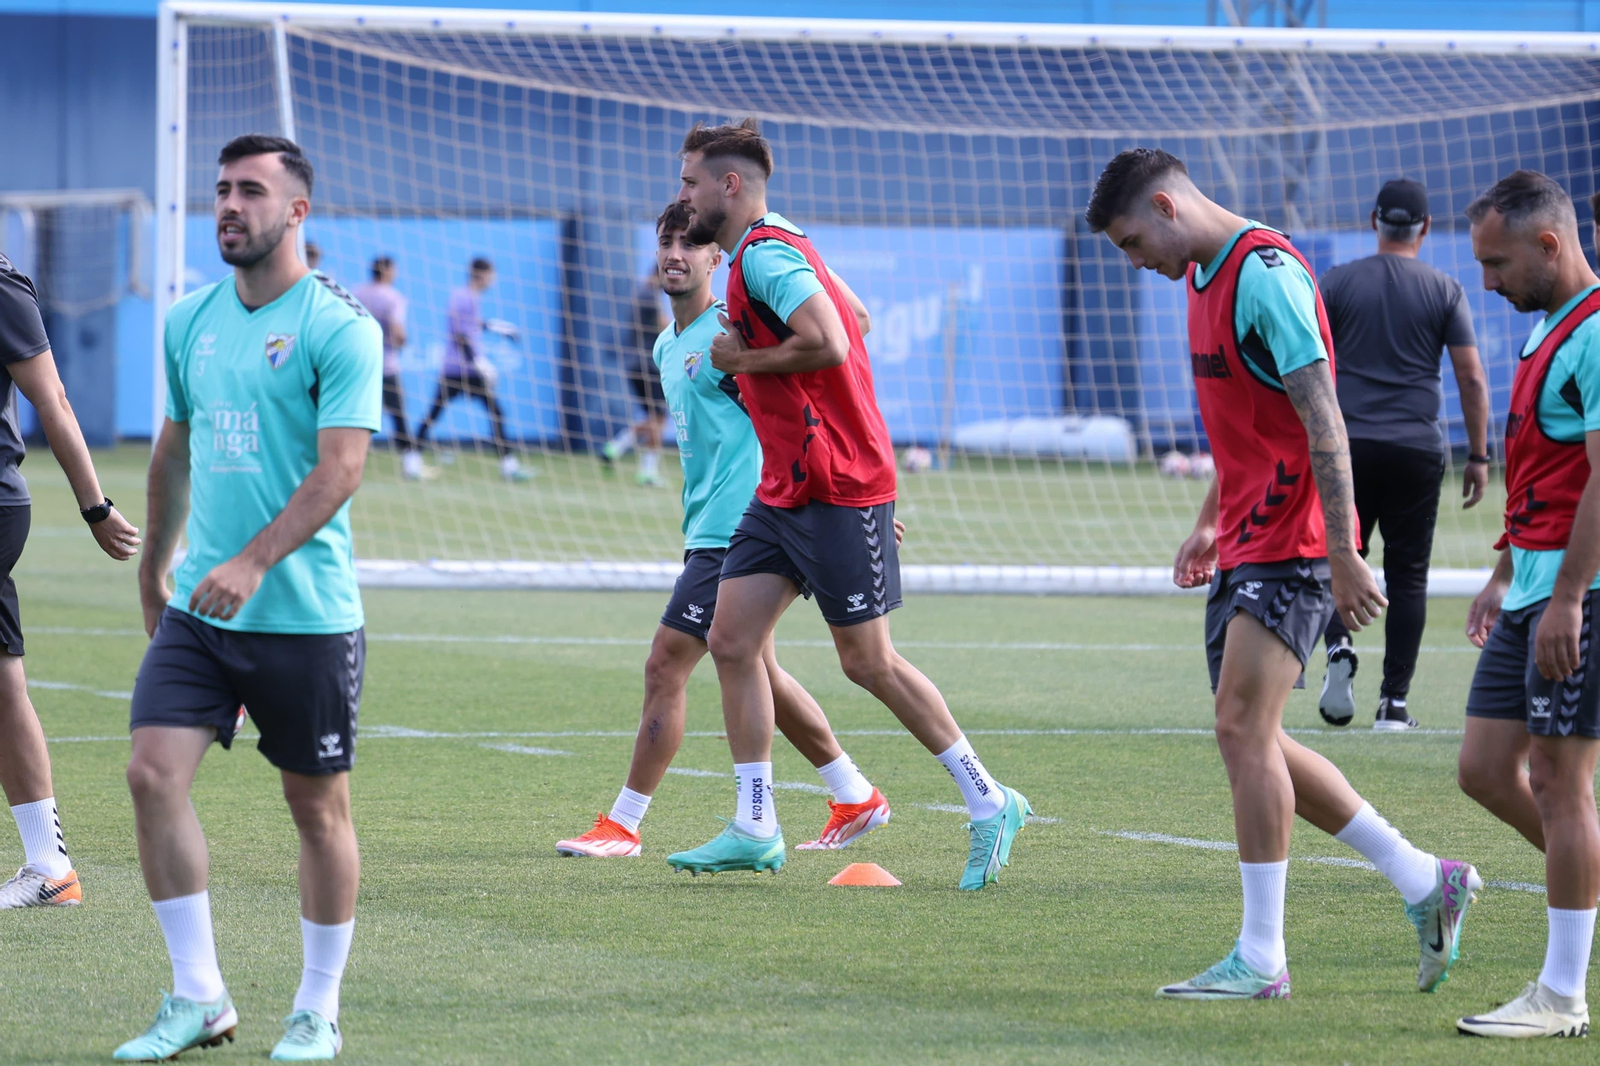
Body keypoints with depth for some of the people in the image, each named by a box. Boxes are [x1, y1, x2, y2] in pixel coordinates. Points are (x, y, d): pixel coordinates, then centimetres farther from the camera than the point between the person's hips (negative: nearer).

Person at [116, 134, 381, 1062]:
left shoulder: (339, 328, -9)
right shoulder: (191, 320, 11)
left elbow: (340, 468, -18)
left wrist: (254, 561, -28)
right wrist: (153, 568, 28)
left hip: (307, 613, -5)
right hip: (199, 606, 5)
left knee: (318, 806, 4)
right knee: (155, 773, -9)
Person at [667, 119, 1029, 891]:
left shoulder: (763, 255, -16)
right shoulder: (776, 246, 15)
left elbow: (828, 342, -30)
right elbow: (855, 316, 27)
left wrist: (742, 360, -15)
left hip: (836, 492, -10)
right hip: (785, 489, 10)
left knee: (869, 662, -5)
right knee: (731, 641, 4)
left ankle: (989, 804, 5)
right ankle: (755, 829, 6)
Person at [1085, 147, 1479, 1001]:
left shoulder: (1265, 274, -16)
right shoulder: (1207, 275, 15)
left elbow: (1323, 422, -20)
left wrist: (1344, 555, -22)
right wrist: (1210, 523, 24)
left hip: (1289, 546, -10)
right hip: (1246, 545, 10)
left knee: (1244, 730, -12)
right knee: (1252, 741, 9)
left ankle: (1261, 958, -7)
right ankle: (1424, 882, 16)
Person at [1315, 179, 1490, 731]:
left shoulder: (1337, 282, 3)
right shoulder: (1445, 291, 2)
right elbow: (1472, 380, 0)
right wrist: (1478, 456, 6)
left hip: (1346, 443, 0)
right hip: (1417, 450, 0)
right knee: (1408, 575, 6)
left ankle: (1339, 645, -16)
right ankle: (1394, 702, 3)